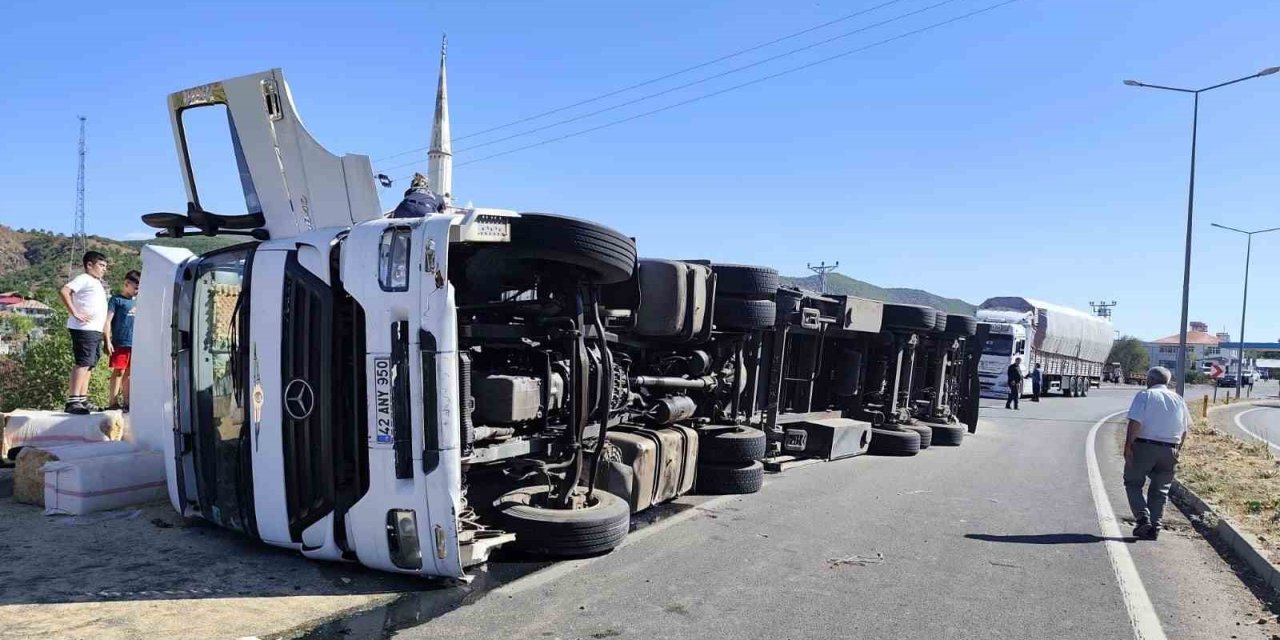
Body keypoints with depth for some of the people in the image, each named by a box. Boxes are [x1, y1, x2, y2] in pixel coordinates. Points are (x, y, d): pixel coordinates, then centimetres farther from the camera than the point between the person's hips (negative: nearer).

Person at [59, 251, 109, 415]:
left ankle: (82, 400, 15)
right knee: (83, 363, -13)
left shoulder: (97, 283, 24)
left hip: (96, 330, 9)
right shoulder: (84, 279, -3)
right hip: (84, 329, -9)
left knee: (89, 365, 10)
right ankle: (73, 401, -15)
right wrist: (75, 313, -20)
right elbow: (64, 291, -18)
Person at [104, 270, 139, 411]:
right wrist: (108, 341, -12)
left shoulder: (137, 301, 19)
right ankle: (113, 403, -1)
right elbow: (107, 321, -4)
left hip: (135, 344, 5)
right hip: (120, 343, -5)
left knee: (128, 373, 9)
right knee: (118, 372, -4)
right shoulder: (116, 299, 0)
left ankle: (126, 403, 13)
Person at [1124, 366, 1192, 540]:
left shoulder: (1144, 396, -5)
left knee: (1133, 483, 8)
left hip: (1143, 447, -4)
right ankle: (1154, 528, 9)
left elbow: (1135, 423, -16)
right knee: (1160, 490, 12)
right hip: (1169, 451, 4)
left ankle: (1143, 518, -7)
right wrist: (1178, 450, 23)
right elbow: (1186, 429, 14)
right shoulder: (1178, 400, 10)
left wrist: (1128, 446, -12)